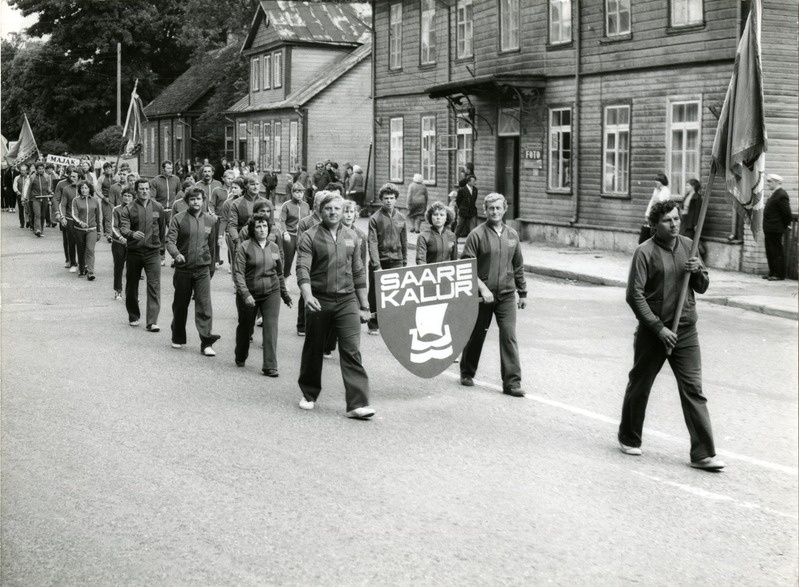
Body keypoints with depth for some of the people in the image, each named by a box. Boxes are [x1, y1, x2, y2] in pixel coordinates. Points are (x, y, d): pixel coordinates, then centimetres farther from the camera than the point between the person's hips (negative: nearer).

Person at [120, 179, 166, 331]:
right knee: (132, 286, 11)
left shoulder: (157, 208, 4)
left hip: (153, 252, 0)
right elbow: (123, 228, -14)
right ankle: (133, 317, 30)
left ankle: (152, 322, -11)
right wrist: (132, 234, -34)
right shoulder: (128, 209, -3)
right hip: (134, 252, 0)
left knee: (154, 286, -10)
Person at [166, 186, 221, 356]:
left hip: (203, 269, 1)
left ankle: (206, 342, -10)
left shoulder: (210, 220, 7)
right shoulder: (178, 219, -2)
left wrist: (211, 268, 18)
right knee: (180, 305, 12)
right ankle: (178, 338, 29)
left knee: (204, 305, -9)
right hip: (183, 269, -1)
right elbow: (170, 240, -9)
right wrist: (176, 254, -28)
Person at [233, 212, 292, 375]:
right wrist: (245, 294, -24)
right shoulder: (245, 247, -7)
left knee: (271, 328, -9)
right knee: (245, 327, 13)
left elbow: (279, 273, 17)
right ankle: (240, 359, 38)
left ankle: (270, 366, -7)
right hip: (249, 294, -2)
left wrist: (285, 294, 20)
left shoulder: (274, 247, 6)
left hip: (271, 293, 2)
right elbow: (238, 273, -13)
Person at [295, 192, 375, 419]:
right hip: (319, 301, -2)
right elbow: (302, 269, -15)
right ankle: (309, 395, 30)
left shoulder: (351, 237, 11)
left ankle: (358, 404, -12)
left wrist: (364, 305, 14)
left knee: (352, 351, -8)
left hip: (347, 301, 2)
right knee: (313, 350, 11)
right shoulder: (310, 237, -3)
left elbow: (358, 272, 15)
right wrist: (307, 295, -31)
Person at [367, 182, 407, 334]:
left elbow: (404, 242, 13)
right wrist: (376, 265, -17)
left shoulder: (400, 218, 7)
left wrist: (404, 262, 11)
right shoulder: (375, 218, -4)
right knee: (376, 294, 4)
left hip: (396, 261, 3)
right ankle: (374, 323, 16)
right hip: (380, 261, -3)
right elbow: (372, 243, -10)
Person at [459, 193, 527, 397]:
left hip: (507, 295, 3)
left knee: (509, 336, -6)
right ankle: (467, 373, 31)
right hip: (481, 296, -3)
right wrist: (482, 288, -18)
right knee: (476, 335, 10)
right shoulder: (477, 235, -6)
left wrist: (523, 293, 17)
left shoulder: (512, 235, 9)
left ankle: (512, 382, -5)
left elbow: (518, 266, 16)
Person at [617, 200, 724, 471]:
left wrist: (698, 271, -9)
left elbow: (702, 288, 13)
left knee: (693, 390, -2)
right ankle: (629, 439, 33)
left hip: (686, 331, 3)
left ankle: (703, 453, -1)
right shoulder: (645, 252, -10)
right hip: (653, 332, -3)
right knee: (639, 386, 12)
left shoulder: (688, 246, 6)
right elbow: (634, 295, -14)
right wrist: (659, 328, -17)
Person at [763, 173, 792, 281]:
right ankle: (772, 273, 23)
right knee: (770, 252, 15)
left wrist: (785, 227, -8)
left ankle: (779, 275, 1)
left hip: (775, 230, -10)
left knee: (776, 252, -4)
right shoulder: (774, 194, 14)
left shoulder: (781, 195, -18)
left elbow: (786, 213, -18)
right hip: (769, 230, 10)